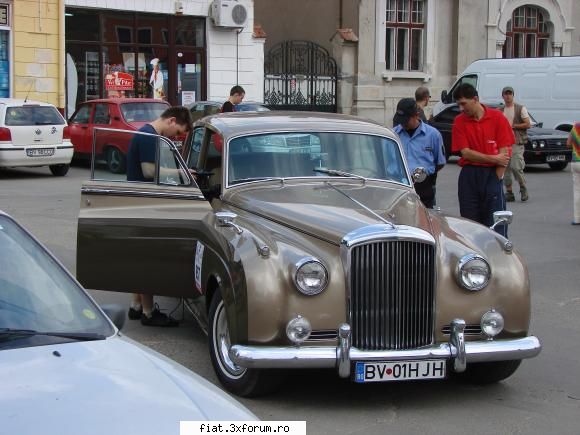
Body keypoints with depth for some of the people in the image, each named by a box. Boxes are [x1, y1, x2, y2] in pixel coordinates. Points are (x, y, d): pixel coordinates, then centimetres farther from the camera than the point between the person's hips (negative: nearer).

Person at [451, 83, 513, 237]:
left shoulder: (497, 117, -2)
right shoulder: (459, 121, 3)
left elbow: (504, 152, -3)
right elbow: (465, 152, -4)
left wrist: (496, 178, -7)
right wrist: (493, 158, -10)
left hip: (492, 175, -2)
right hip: (468, 176, 2)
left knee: (496, 224, -3)